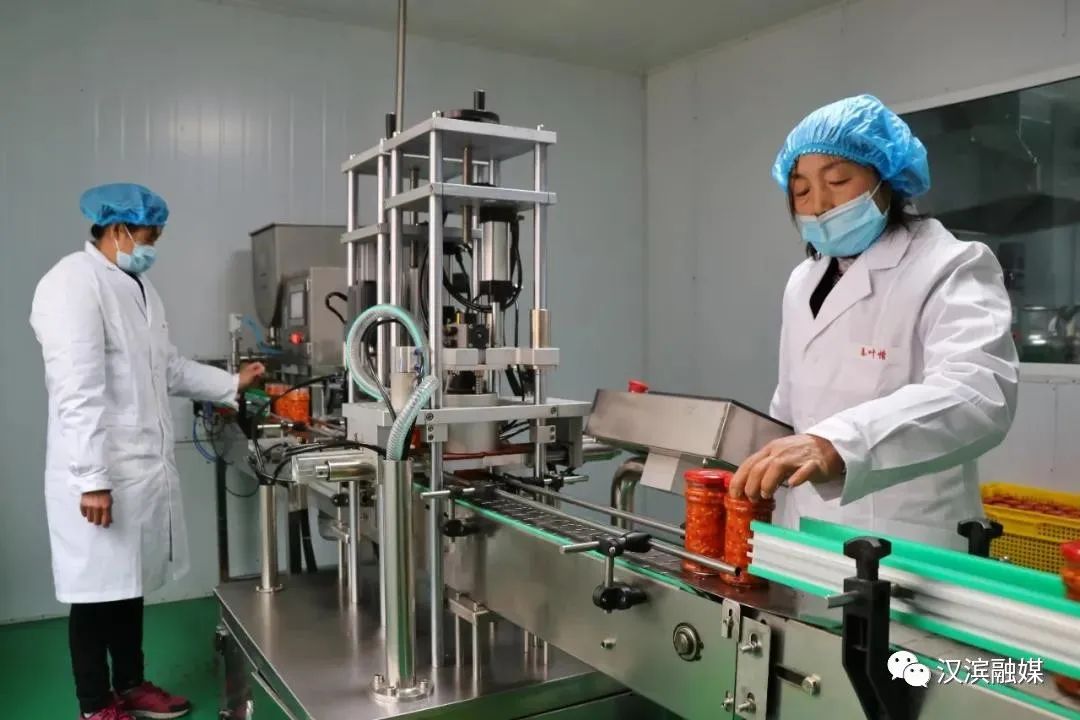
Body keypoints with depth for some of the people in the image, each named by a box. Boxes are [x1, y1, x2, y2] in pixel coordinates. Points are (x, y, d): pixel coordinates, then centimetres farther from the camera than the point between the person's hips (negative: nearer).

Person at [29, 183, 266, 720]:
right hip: (101, 475, -9)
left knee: (131, 583, 18)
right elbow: (78, 391, -22)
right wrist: (92, 479, -24)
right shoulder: (73, 284, -16)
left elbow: (168, 367, 20)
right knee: (98, 591, 5)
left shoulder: (138, 285, 14)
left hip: (144, 466, 9)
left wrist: (232, 384, 11)